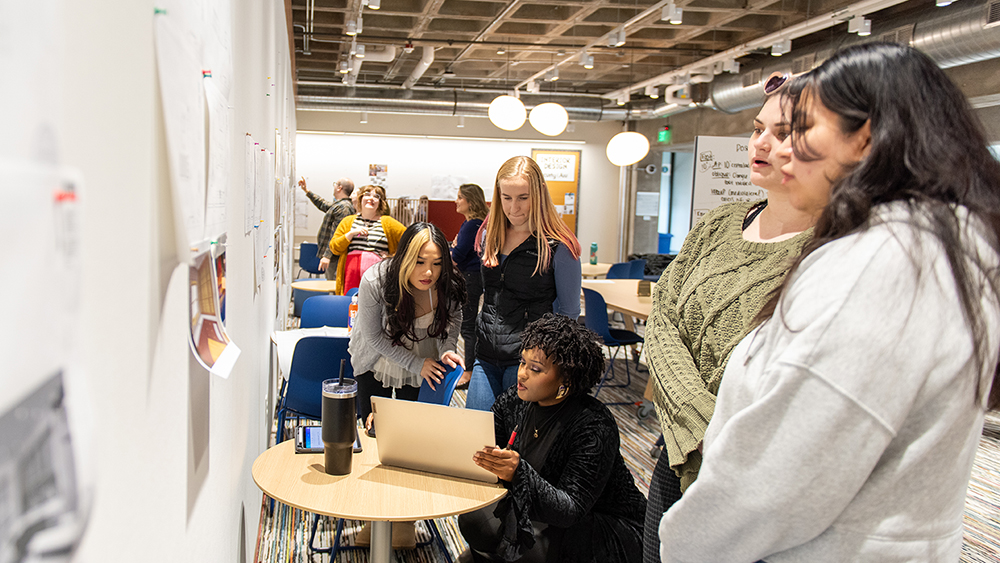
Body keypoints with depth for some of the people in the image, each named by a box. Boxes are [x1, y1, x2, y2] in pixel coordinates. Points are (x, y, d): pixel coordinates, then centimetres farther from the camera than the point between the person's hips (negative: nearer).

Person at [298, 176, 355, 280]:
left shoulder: (343, 207, -17)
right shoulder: (338, 204, 16)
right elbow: (323, 204, 37)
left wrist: (327, 256, -25)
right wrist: (306, 190, 40)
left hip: (334, 256, -11)